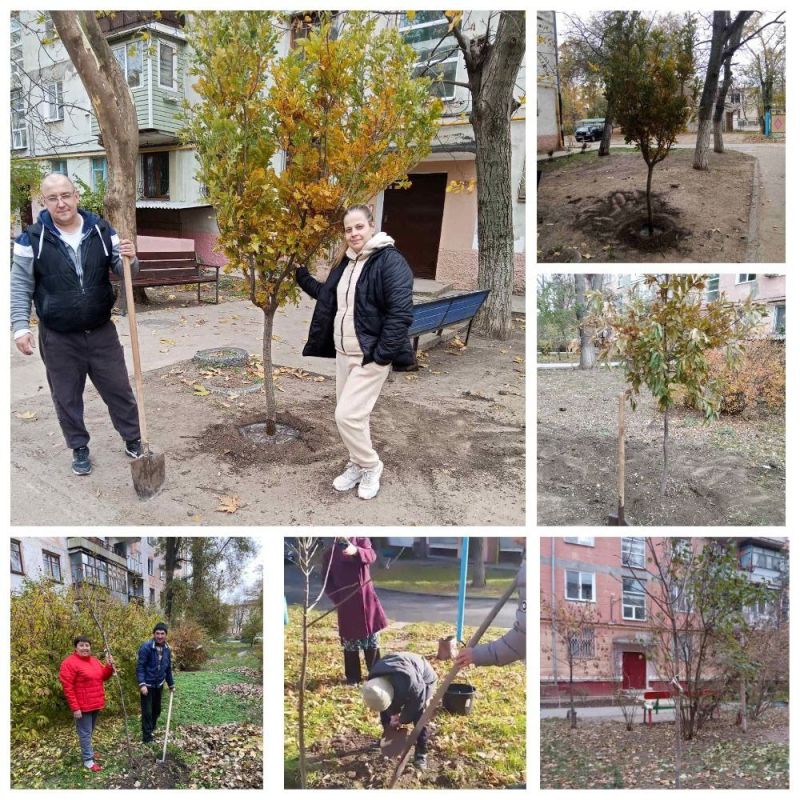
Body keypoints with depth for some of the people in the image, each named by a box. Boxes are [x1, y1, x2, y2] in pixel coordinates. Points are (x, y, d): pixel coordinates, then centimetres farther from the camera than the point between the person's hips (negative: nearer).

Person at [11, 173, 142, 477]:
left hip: (101, 332, 1)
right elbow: (20, 287, -3)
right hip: (58, 338, -1)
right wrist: (21, 327, -11)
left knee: (119, 390, 11)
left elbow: (125, 273, 3)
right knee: (67, 398, 11)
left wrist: (129, 259, -21)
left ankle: (133, 441, 29)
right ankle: (80, 449, 29)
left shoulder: (101, 231, -3)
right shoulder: (33, 239, -9)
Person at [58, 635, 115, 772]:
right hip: (82, 706, -7)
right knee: (85, 733, -1)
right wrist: (75, 708, -21)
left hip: (95, 704, 7)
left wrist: (109, 666, -5)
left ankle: (87, 751, 34)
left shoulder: (94, 661, 9)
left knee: (90, 731, 19)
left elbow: (103, 677, 17)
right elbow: (67, 687, -18)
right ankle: (88, 759, 7)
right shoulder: (69, 663, -16)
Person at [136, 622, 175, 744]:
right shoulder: (146, 647, -19)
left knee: (157, 710, 17)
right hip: (147, 685, -6)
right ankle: (147, 737, 7)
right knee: (147, 712, -3)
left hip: (159, 685, 6)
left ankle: (151, 730, 36)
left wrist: (171, 684, 17)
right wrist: (142, 684, -27)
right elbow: (140, 667, -19)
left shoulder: (167, 649, 1)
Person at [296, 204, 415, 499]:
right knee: (351, 414, 14)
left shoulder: (390, 261, -15)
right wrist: (301, 275, 23)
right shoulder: (345, 263, 12)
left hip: (370, 356, -8)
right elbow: (326, 295, 28)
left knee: (347, 415, -11)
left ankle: (371, 466, 11)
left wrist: (382, 354, -22)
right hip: (344, 353, 8)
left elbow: (401, 312, -20)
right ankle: (358, 465, 31)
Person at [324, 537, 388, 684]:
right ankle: (352, 676, 16)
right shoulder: (329, 553, 3)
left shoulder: (361, 541, 0)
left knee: (372, 636, 6)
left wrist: (356, 551, -43)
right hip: (346, 602, 0)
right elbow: (327, 580, 7)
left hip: (366, 598, 0)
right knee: (350, 639, 5)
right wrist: (336, 599, -8)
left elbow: (372, 556, -22)